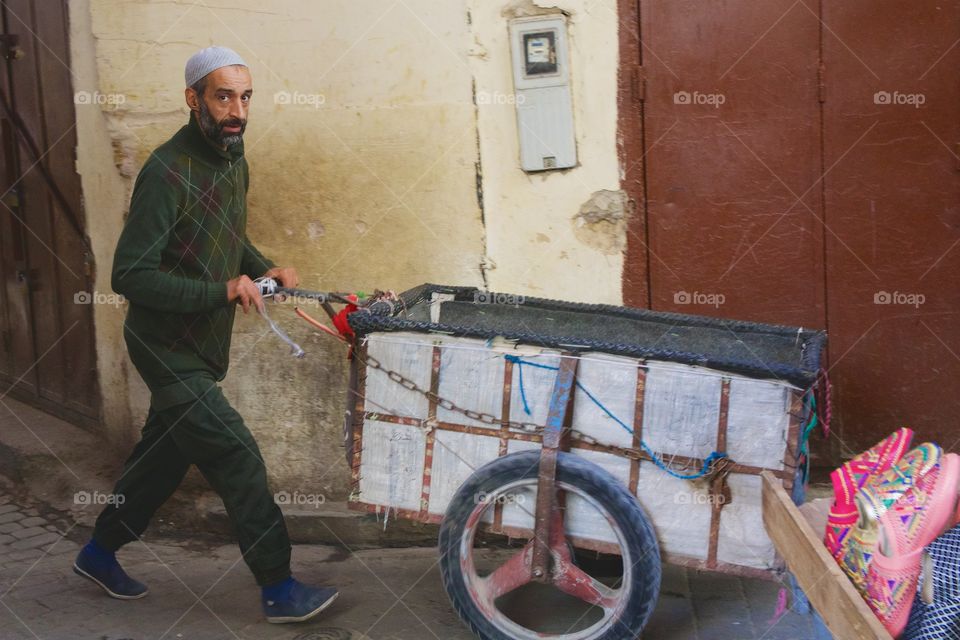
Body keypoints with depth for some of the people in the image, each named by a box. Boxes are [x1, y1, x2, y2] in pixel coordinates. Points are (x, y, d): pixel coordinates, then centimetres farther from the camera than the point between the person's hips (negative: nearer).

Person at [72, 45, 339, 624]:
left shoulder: (233, 160, 5)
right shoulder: (167, 172, -23)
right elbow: (130, 276, -25)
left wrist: (264, 269, 1)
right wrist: (221, 291, -30)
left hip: (201, 346, 9)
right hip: (169, 349, -9)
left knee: (164, 455, 20)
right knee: (238, 460, -6)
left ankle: (100, 554, 40)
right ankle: (280, 590, 6)